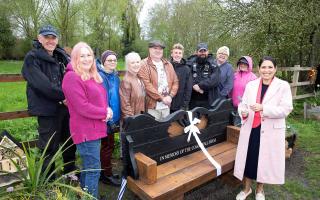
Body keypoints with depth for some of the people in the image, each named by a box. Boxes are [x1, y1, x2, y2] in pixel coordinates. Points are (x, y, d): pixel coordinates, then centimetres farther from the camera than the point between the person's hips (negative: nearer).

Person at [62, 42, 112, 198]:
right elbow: (83, 108, -23)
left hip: (94, 129, 10)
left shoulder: (93, 77, 13)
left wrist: (107, 109, -4)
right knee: (93, 170, -1)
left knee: (88, 167, 22)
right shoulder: (72, 77, -17)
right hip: (86, 131, -10)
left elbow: (100, 99, 18)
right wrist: (105, 113, -11)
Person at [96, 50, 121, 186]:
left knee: (108, 145, 17)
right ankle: (107, 175, 22)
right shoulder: (99, 76, -15)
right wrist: (109, 119, -20)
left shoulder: (115, 76, 10)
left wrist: (117, 117, 12)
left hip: (113, 117, 8)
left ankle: (106, 172, 33)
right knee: (108, 146, 4)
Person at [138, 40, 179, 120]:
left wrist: (170, 96, -5)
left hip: (166, 106, 6)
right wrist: (162, 98, -14)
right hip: (152, 106, -5)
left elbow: (175, 81, 12)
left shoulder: (168, 64, 14)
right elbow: (147, 85, -16)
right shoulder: (144, 64, -6)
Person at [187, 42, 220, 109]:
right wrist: (194, 86, -17)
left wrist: (200, 85, -18)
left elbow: (215, 80, -13)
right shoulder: (191, 62, 8)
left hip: (208, 101, -2)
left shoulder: (213, 64, 2)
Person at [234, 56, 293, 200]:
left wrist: (263, 108, -24)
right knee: (249, 158, 9)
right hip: (251, 128, 2)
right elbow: (243, 103, 7)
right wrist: (243, 111, -16)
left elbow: (286, 109, -11)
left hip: (271, 130, -2)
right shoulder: (251, 85, 6)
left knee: (265, 160, 10)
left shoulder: (283, 86, -3)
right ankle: (247, 188, 31)